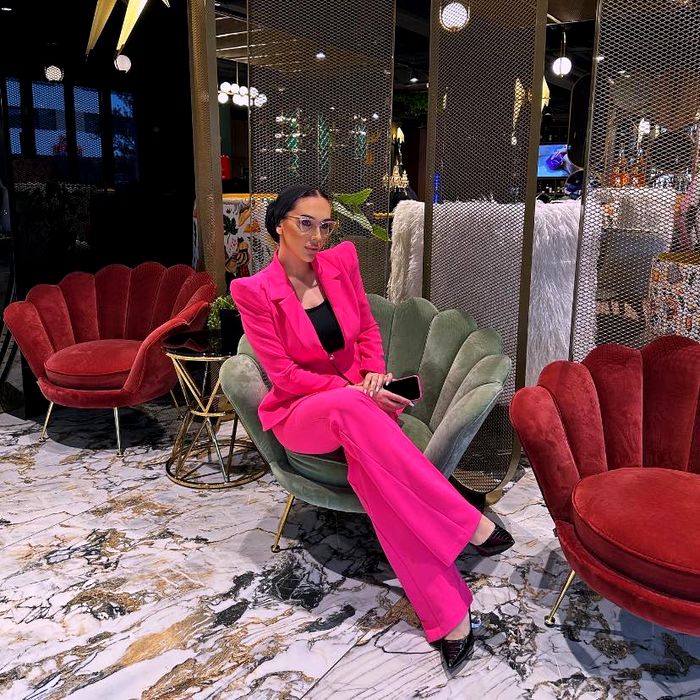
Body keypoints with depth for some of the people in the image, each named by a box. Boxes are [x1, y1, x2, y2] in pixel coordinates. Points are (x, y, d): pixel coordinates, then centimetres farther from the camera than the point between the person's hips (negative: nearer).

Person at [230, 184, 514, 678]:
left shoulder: (342, 261, 3)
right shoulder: (253, 291, -9)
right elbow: (283, 373, -11)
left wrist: (374, 373, -7)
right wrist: (355, 392, -20)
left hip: (357, 396, 3)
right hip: (299, 412, -2)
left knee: (366, 461, -34)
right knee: (351, 410, -40)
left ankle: (447, 613, -32)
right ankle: (471, 523, -33)